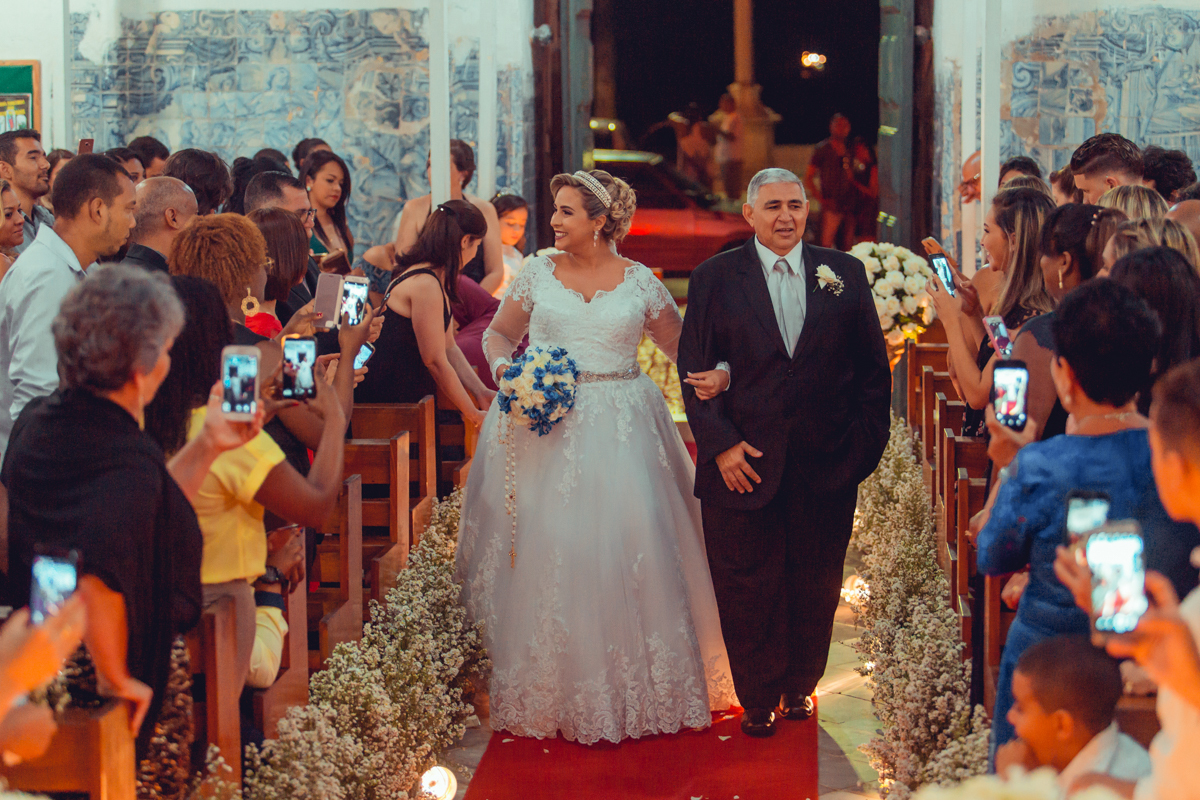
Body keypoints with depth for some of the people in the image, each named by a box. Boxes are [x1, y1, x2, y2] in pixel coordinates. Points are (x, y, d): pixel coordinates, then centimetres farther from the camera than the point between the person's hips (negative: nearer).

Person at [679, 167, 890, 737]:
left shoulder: (845, 274, 6)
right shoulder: (715, 278, 2)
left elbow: (873, 366, 8)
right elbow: (694, 370, 0)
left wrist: (867, 440, 0)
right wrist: (720, 445, -9)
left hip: (827, 468, 2)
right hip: (744, 464, -1)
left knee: (815, 586, 11)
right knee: (747, 589, 3)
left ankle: (799, 685, 29)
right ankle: (758, 699, 19)